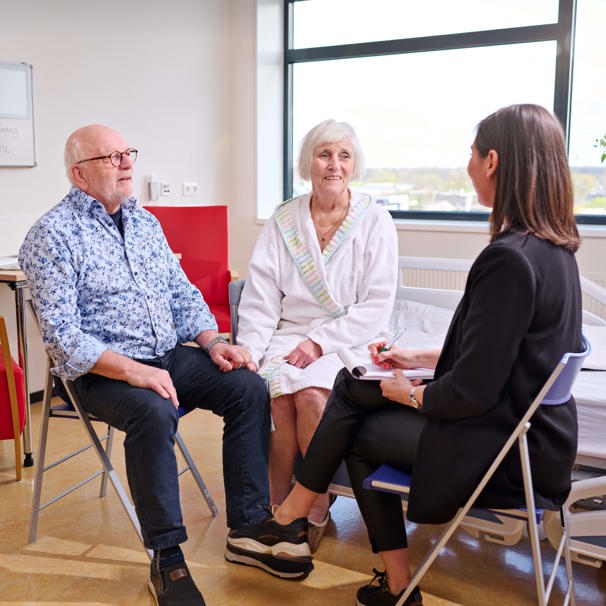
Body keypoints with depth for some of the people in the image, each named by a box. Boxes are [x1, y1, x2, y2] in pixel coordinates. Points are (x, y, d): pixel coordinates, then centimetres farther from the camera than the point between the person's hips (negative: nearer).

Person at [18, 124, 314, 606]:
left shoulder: (145, 221, 14)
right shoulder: (52, 235, -9)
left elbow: (182, 292, 16)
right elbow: (62, 336, -16)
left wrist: (213, 341, -2)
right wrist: (132, 370, -27)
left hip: (169, 354, 7)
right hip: (101, 370, -6)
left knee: (248, 386, -12)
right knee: (154, 412, -35)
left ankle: (248, 527, -4)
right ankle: (167, 558, -19)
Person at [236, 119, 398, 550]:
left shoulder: (375, 221, 2)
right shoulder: (283, 220, 9)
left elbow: (377, 304, -5)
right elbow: (261, 296, 3)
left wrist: (320, 342, -15)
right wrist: (247, 351, -12)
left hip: (348, 339, -2)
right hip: (288, 334, 2)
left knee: (310, 394, -29)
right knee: (281, 394, -27)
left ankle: (314, 509, -7)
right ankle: (279, 507, -6)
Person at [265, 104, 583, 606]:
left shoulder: (509, 259, -26)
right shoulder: (553, 247, 3)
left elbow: (473, 391, -24)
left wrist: (413, 393, -6)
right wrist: (421, 358, 15)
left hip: (502, 451, -8)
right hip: (535, 434, 9)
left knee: (355, 430, 7)